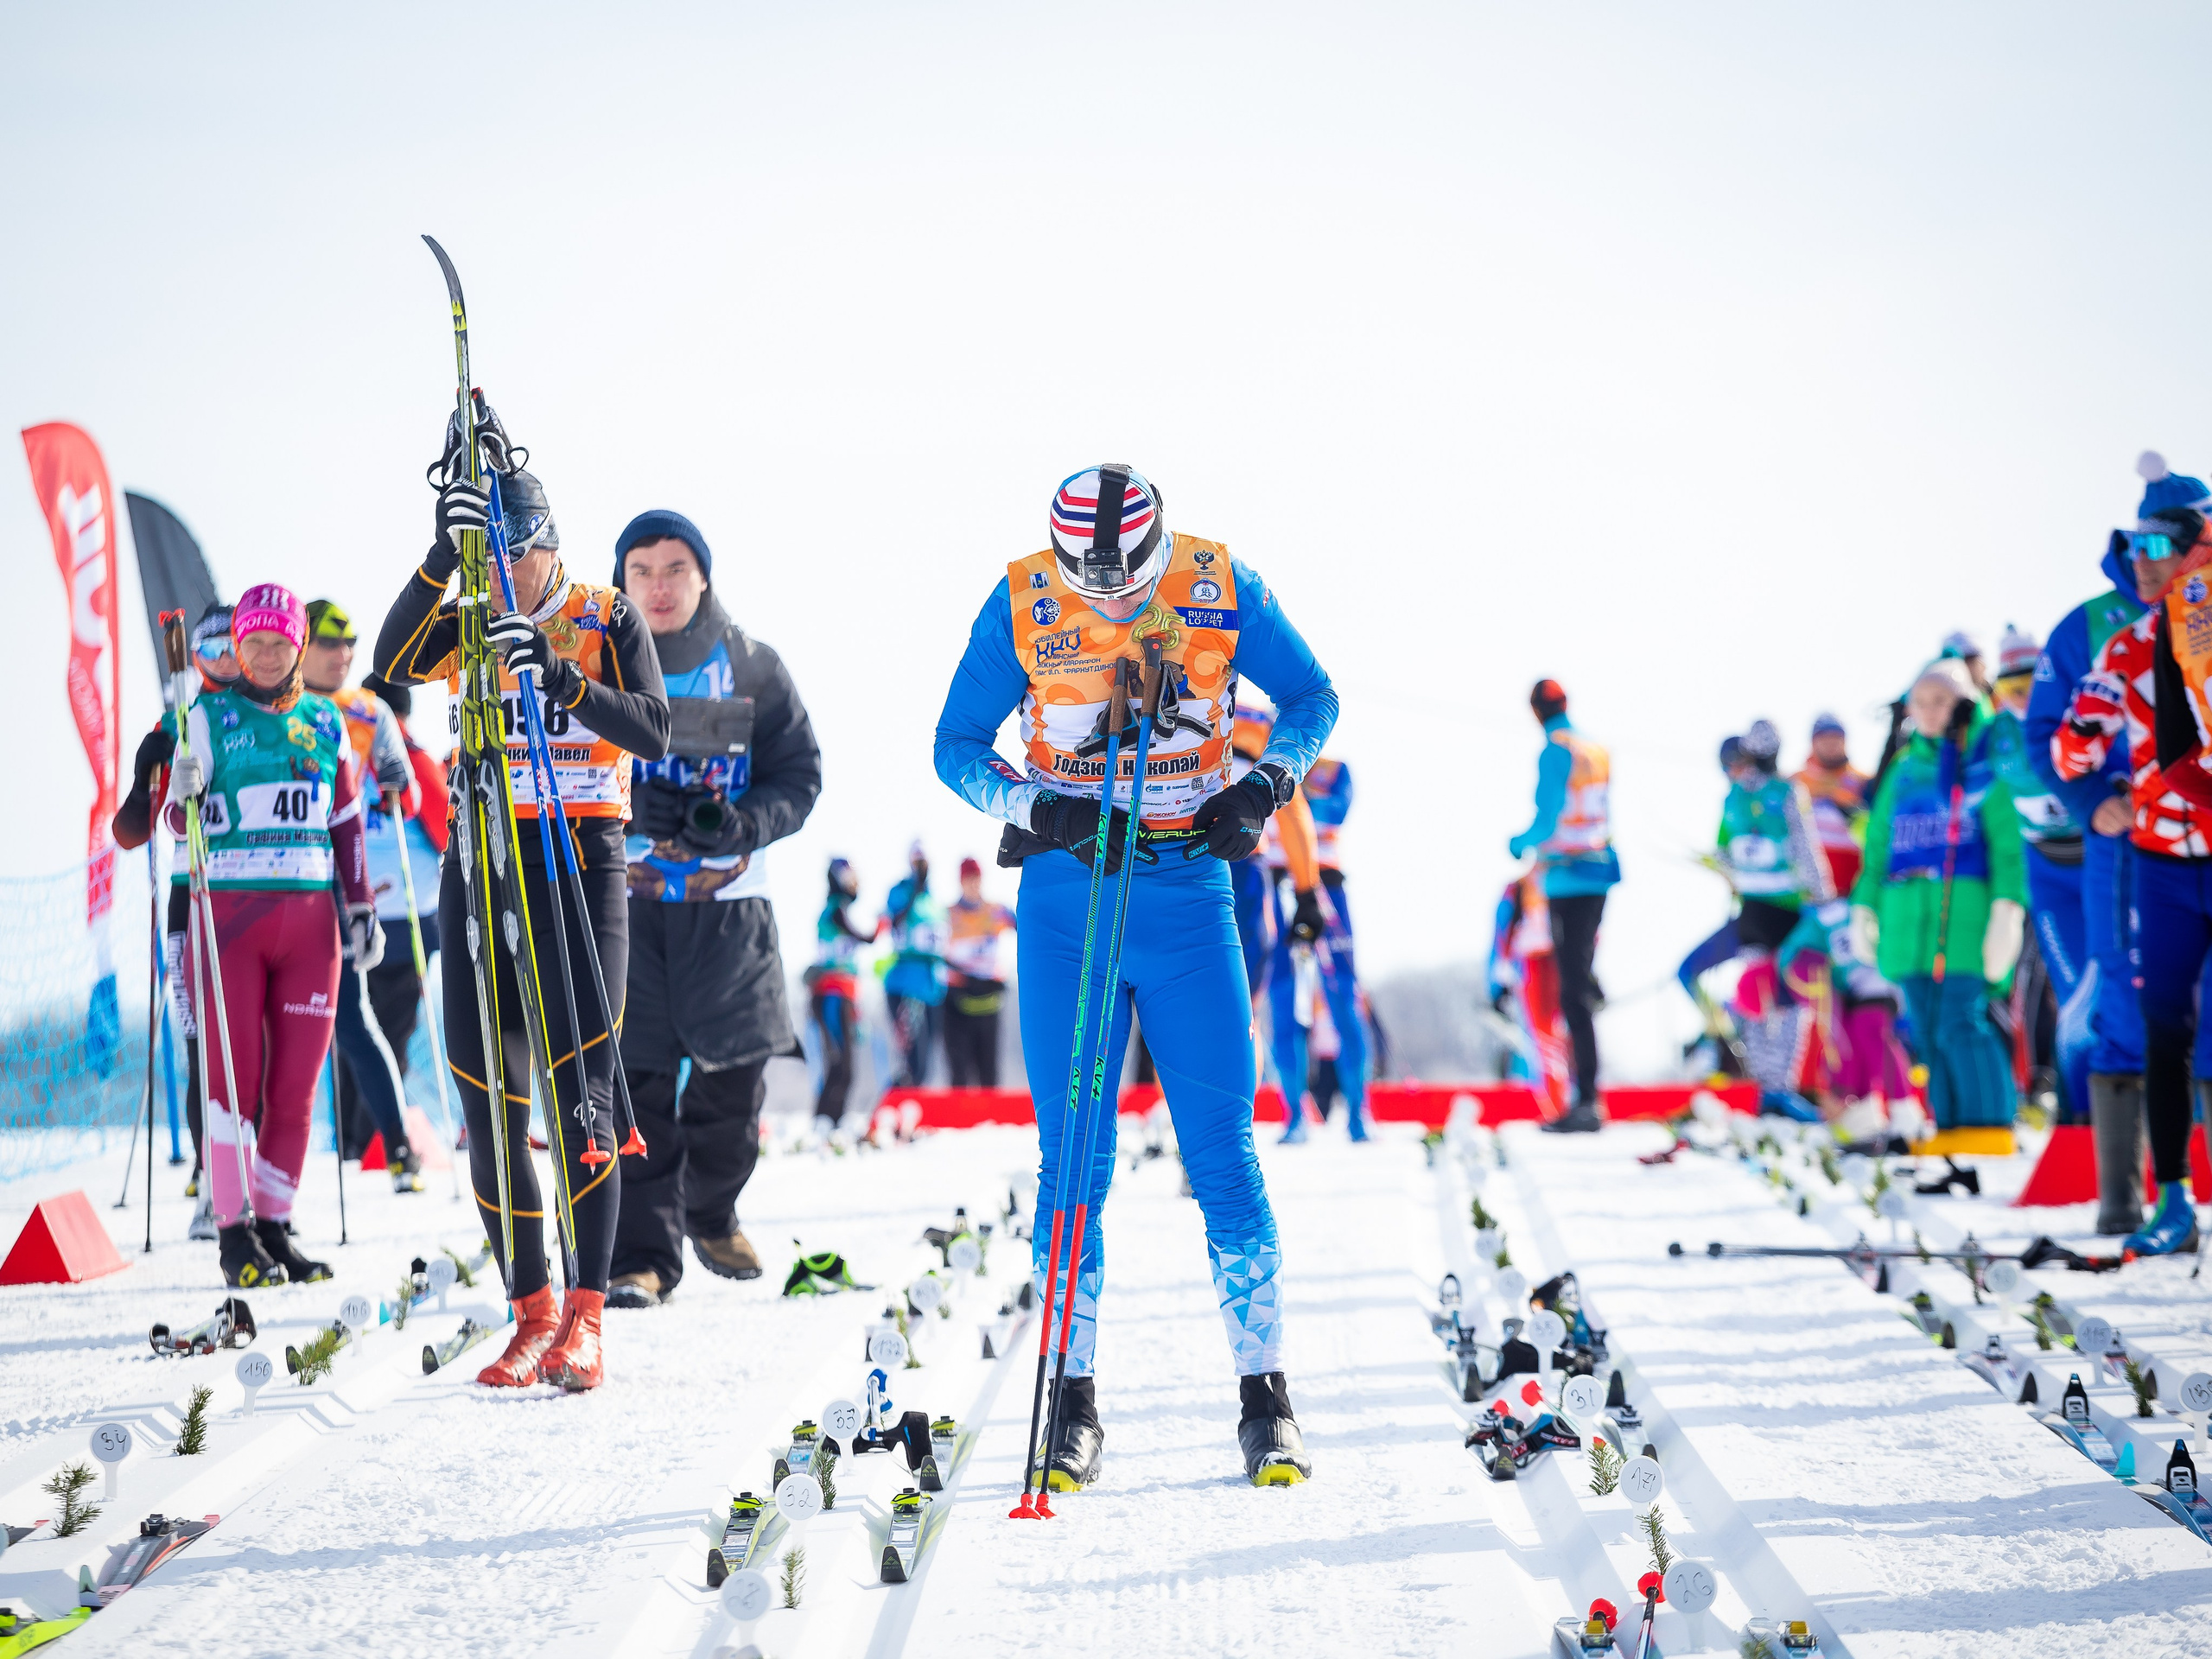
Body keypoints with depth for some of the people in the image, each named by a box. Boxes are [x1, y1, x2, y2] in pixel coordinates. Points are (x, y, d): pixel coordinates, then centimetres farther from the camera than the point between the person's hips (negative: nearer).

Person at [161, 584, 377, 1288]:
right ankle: (235, 1230, 0)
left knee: (295, 1085, 2)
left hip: (309, 916, 3)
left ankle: (274, 1225, 10)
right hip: (229, 911, -3)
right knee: (234, 1077, -6)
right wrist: (185, 792, -20)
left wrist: (362, 908, 13)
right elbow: (177, 820, 2)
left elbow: (346, 823, 17)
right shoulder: (210, 717, 3)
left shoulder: (324, 721, 12)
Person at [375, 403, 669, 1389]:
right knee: (489, 1098, 1)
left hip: (583, 859, -3)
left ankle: (584, 1321, -14)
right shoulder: (466, 627, 9)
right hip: (481, 863, 3)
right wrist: (444, 550, -22)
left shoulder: (607, 622, 3)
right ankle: (532, 1315, 11)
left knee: (579, 1086, -14)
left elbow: (652, 731, -10)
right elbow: (390, 664, -12)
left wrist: (557, 677, -24)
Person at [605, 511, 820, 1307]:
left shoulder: (753, 667, 5)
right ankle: (643, 1253, -5)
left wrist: (744, 822, -15)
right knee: (634, 1079, -9)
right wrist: (631, 807, -16)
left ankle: (710, 1214, 32)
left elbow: (800, 773, 5)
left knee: (733, 1074, 6)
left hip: (729, 901, 2)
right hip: (623, 894, -2)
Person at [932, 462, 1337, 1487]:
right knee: (1073, 1163, 1)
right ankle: (1073, 1404, 11)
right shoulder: (1021, 607, -6)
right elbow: (957, 748, 1)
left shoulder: (1223, 592, -5)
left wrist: (1267, 781, -11)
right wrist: (1040, 807, -18)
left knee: (1223, 1158, -2)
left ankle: (1264, 1396, 6)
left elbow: (1312, 698, 8)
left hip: (1189, 898, 0)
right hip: (1066, 905, 0)